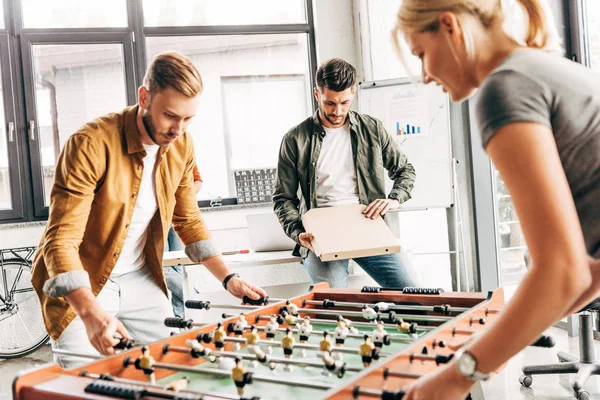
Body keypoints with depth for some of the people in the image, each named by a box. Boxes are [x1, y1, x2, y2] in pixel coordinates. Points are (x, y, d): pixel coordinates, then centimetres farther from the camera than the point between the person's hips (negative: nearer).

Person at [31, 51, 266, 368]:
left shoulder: (182, 145, -6)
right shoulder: (91, 145, -25)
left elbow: (188, 219, 7)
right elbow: (61, 241, -29)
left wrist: (228, 278, -1)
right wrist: (91, 313, -43)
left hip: (139, 280, 5)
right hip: (78, 286, -5)